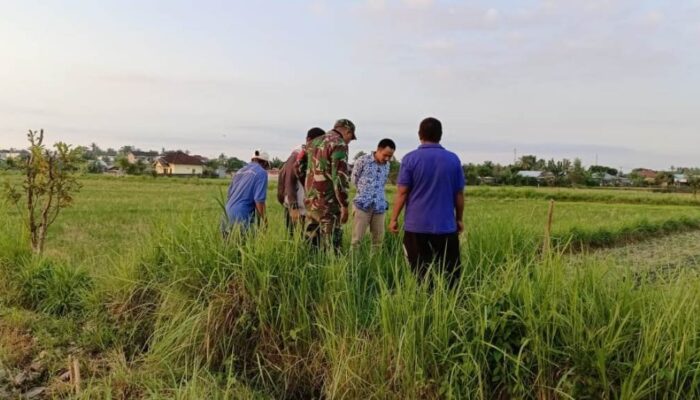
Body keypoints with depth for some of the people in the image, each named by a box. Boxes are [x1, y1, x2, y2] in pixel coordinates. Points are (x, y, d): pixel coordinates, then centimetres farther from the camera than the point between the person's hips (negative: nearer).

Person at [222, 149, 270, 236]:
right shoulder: (261, 173, -1)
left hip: (228, 213, 7)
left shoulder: (240, 171, 20)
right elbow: (259, 200, -10)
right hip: (242, 216, -7)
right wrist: (264, 222, -3)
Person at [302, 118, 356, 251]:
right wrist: (344, 205, -16)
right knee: (330, 245, -3)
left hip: (310, 200, 8)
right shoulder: (339, 144, -11)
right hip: (327, 203, -8)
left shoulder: (313, 142, 14)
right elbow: (340, 177, -19)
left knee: (311, 243, 14)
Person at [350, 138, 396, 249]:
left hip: (379, 207, 4)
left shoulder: (387, 165, 9)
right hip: (362, 204, -4)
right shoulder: (363, 160, -6)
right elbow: (354, 179, 5)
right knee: (357, 238, -2)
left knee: (378, 239, 6)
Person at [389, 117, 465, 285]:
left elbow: (402, 192, -5)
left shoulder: (410, 158, -4)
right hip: (446, 226, 1)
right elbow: (459, 194, 5)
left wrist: (394, 218, 4)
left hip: (416, 226, -1)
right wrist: (459, 219, 16)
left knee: (419, 273, 7)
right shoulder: (453, 159, 2)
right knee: (450, 273, 7)